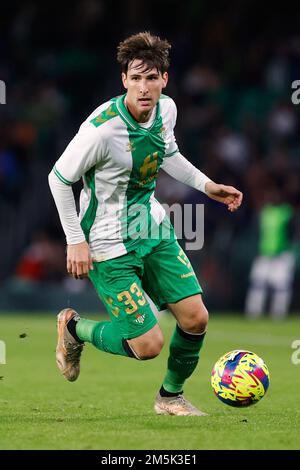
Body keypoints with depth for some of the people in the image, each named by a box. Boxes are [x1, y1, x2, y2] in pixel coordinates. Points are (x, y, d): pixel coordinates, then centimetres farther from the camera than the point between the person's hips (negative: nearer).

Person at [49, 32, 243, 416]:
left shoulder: (166, 109, -5)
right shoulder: (102, 129, -27)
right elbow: (59, 178, -14)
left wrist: (207, 186, 9)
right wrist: (76, 242, -13)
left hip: (155, 231, 7)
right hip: (110, 247, -7)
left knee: (196, 318, 0)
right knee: (148, 346, -8)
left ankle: (170, 396, 26)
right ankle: (74, 328, 20)